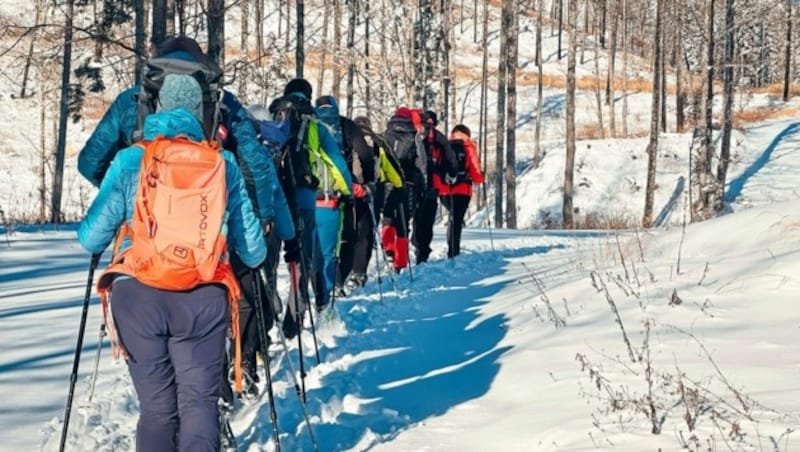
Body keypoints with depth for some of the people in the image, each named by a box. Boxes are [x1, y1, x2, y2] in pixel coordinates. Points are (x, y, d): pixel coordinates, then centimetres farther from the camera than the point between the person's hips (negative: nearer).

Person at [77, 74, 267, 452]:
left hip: (137, 293, 0)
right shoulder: (223, 163, 6)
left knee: (156, 406, 8)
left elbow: (91, 239, 4)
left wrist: (89, 238, 27)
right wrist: (254, 257, 32)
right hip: (203, 298, 0)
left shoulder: (128, 161, 3)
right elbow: (253, 250, 9)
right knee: (199, 401, 3)